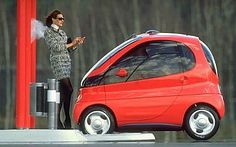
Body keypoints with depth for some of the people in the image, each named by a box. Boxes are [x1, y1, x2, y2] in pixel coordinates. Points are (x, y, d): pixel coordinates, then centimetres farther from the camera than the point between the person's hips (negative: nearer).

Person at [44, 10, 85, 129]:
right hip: (57, 61, -8)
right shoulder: (48, 32, -1)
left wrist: (76, 44, 2)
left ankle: (57, 118, 8)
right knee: (68, 89, -16)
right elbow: (55, 47, -12)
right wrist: (71, 44, -10)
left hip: (67, 61, 8)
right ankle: (67, 119, -13)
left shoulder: (62, 32, 21)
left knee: (63, 91, 4)